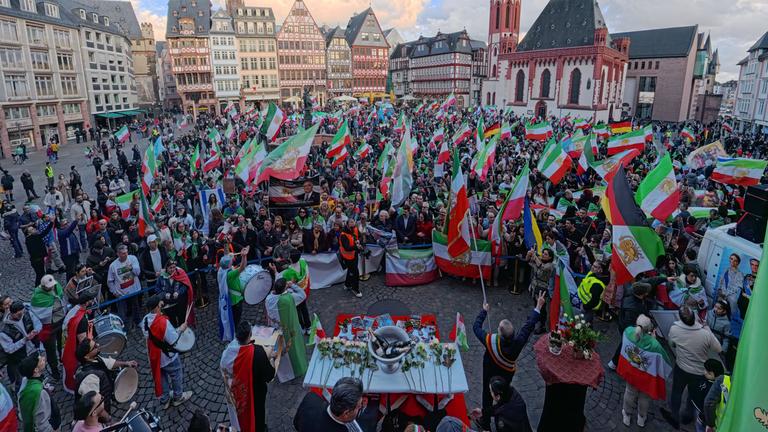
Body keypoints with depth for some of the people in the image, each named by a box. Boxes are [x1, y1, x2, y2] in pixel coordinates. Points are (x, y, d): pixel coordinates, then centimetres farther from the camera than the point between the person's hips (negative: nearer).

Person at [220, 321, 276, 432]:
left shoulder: (229, 349, -23)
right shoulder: (258, 352, -35)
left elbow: (223, 368, -2)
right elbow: (269, 375, -24)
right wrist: (270, 358, -9)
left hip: (235, 393, 4)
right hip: (254, 393, -4)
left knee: (240, 413, 31)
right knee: (256, 414, 25)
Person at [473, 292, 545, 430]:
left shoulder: (491, 341, -39)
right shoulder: (518, 342, -36)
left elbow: (476, 327, -22)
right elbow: (529, 325, -22)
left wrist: (484, 311, -7)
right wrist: (538, 306, -12)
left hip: (491, 374, -1)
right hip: (507, 374, 1)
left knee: (488, 396, 23)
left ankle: (486, 422, 44)